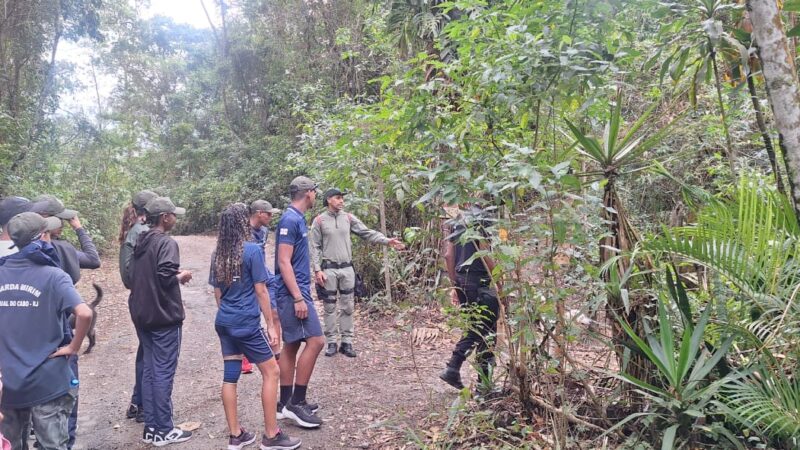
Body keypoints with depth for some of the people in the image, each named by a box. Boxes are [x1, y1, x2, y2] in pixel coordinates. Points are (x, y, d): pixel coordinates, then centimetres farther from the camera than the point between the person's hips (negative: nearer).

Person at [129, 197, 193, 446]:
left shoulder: (141, 242, 12)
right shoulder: (166, 242, -15)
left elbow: (136, 277, 16)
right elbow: (165, 275, -27)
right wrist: (182, 276, -7)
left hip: (142, 316, 8)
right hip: (164, 317, -8)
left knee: (149, 370, 13)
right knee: (163, 373, -1)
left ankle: (150, 427, 20)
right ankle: (164, 430, 7)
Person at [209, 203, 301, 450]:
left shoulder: (218, 254, 6)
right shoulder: (253, 250, -13)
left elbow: (217, 292, 13)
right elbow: (260, 291, -12)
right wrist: (271, 325, -6)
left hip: (224, 322, 7)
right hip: (246, 323, -7)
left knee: (230, 376, 10)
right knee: (271, 372, 4)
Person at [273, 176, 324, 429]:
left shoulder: (297, 219, 14)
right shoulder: (290, 220, -15)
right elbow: (283, 262, -20)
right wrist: (298, 298, -22)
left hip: (296, 291, 10)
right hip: (293, 293, -10)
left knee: (291, 345, 12)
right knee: (315, 341, -10)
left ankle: (286, 403, 19)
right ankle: (296, 402, -3)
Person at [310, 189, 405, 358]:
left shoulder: (349, 218, 5)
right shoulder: (319, 220, -3)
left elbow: (367, 233, -1)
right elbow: (315, 247, -3)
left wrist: (387, 241, -14)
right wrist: (317, 269, -11)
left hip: (347, 268, 3)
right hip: (329, 269, -3)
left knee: (347, 306, 6)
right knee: (330, 307, 5)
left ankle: (347, 342, 15)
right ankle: (331, 342, 15)